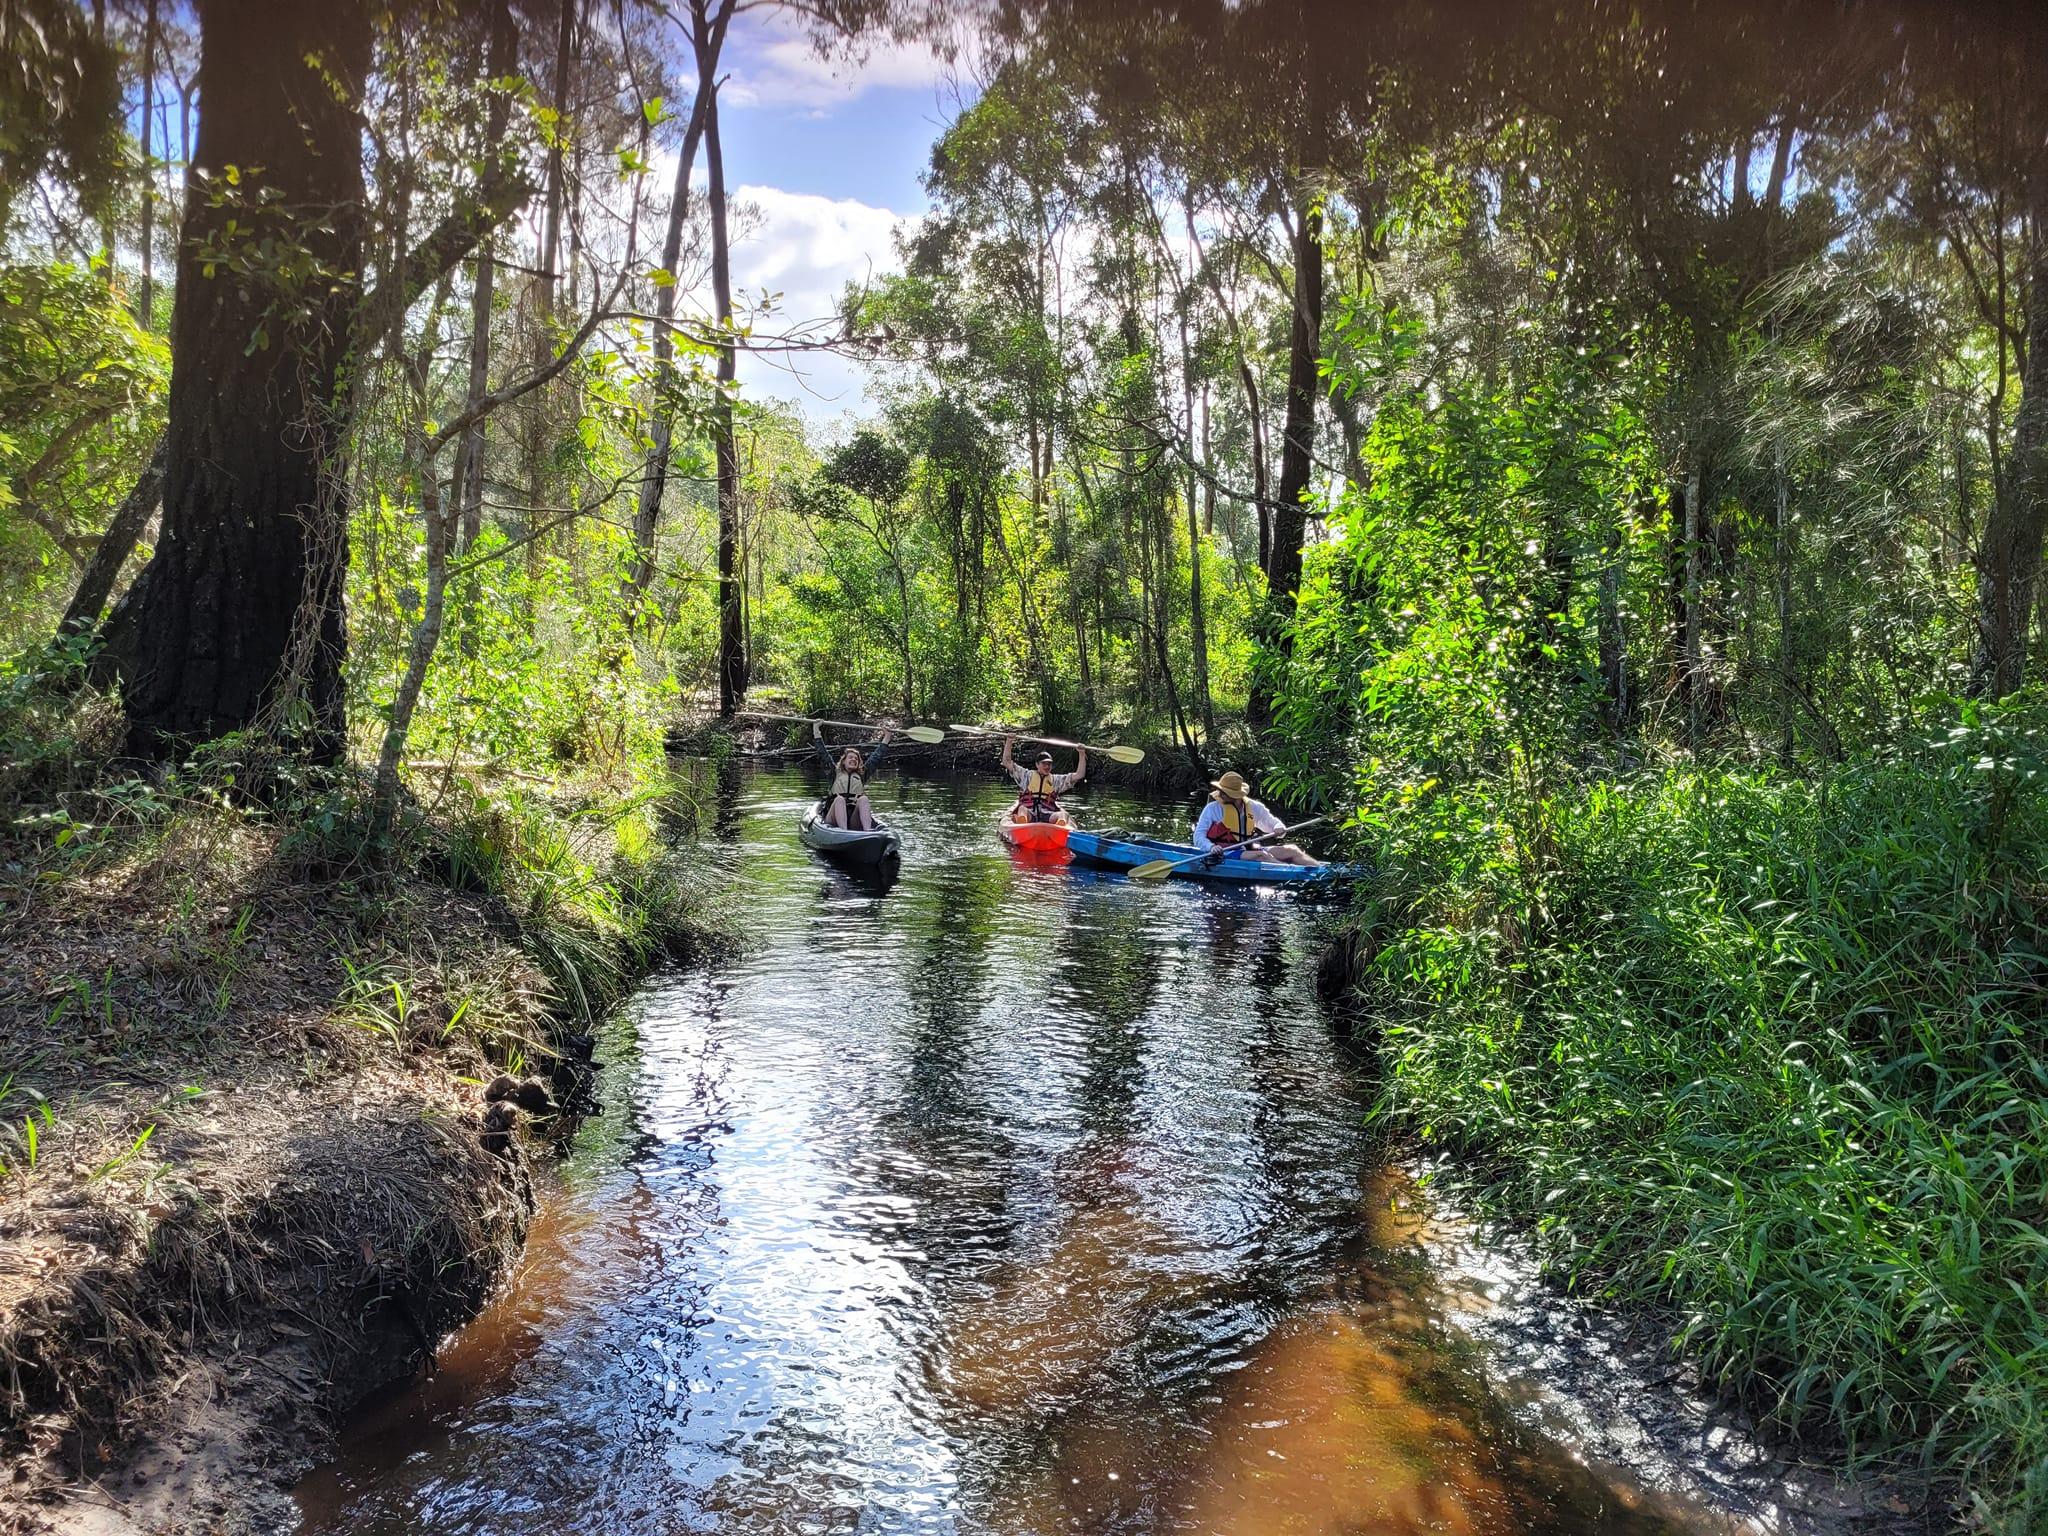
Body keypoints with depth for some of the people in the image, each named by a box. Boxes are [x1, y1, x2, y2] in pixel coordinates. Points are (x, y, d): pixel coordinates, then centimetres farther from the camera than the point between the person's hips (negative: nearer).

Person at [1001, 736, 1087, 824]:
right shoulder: (1027, 775, 22)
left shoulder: (1056, 780, 26)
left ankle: (1062, 826, -68)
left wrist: (1082, 755, 14)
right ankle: (1021, 824, -71)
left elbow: (1079, 775, 22)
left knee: (1062, 814, -32)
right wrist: (1008, 742, 8)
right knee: (1022, 809, -36)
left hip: (1047, 815, 1)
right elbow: (1007, 763, 17)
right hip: (1028, 814, -1)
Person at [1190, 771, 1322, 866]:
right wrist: (1211, 847, -24)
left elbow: (1272, 822, 25)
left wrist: (1279, 828, 0)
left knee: (1291, 850, -9)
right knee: (1261, 855, -33)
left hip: (1249, 850, 6)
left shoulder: (1252, 807, 14)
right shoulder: (1212, 809, 2)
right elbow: (1198, 837, -3)